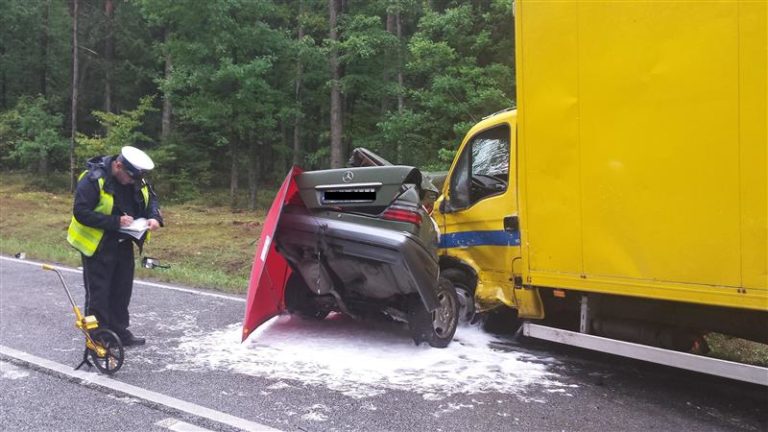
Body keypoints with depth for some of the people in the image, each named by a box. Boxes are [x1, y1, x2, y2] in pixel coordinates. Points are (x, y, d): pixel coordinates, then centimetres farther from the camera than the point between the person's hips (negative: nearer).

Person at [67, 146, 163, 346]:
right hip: (98, 246, -7)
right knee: (98, 294, 0)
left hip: (124, 244, 7)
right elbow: (80, 212, -24)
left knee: (122, 290, 17)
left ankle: (120, 332, 31)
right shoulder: (93, 179, -21)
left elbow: (151, 198, 12)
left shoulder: (137, 181, -1)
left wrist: (155, 217, -10)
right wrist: (115, 222, -29)